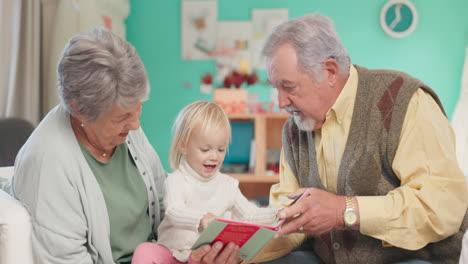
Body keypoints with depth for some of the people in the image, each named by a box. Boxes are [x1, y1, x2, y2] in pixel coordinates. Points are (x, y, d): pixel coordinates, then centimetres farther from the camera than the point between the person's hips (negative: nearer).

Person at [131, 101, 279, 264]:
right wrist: (199, 220, -46)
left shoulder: (228, 184, 8)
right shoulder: (176, 181, -6)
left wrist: (276, 214, -9)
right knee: (145, 251, -30)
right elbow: (175, 212, -24)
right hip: (172, 250, -2)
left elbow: (249, 215, 9)